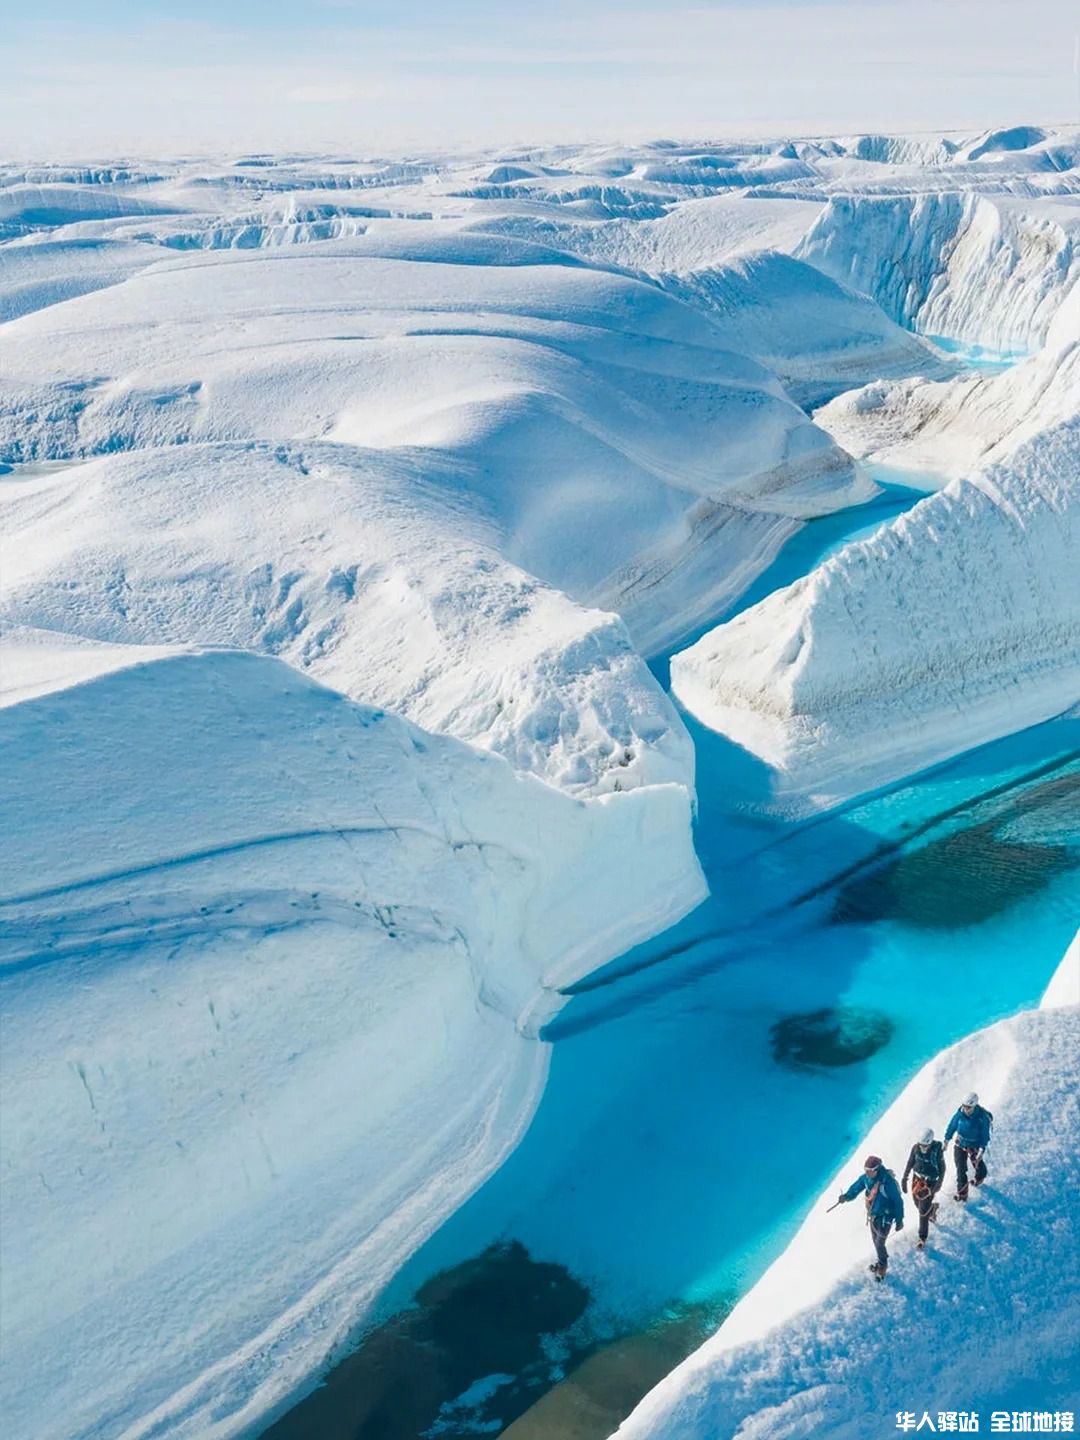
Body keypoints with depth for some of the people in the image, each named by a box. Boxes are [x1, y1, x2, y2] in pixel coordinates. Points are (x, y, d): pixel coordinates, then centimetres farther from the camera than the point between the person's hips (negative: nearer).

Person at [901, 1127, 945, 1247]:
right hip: (916, 1179, 4)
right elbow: (910, 1163, 0)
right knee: (919, 1205, 19)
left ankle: (922, 1238, 15)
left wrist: (939, 1184, -12)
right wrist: (904, 1179, 3)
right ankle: (932, 1208, 54)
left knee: (923, 1211, -2)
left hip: (930, 1183, -4)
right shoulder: (916, 1147, -14)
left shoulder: (937, 1150, -24)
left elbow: (942, 1168, -10)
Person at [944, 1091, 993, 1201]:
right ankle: (962, 1192, 16)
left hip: (975, 1146, -2)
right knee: (960, 1168, 2)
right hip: (960, 1144, 2)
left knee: (977, 1164, 24)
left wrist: (981, 1150, -22)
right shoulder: (960, 1113, -20)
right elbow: (952, 1126, -6)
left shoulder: (983, 1117, -29)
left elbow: (985, 1135, -19)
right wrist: (947, 1140, 1)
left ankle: (979, 1177, 58)